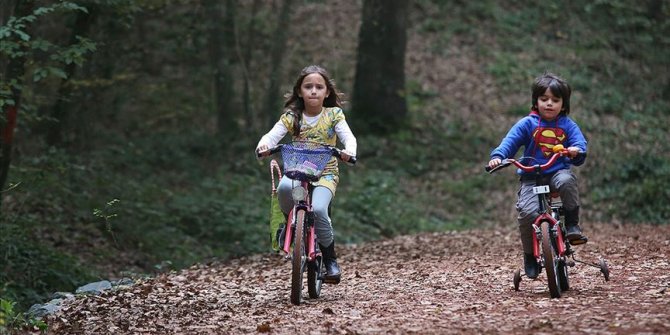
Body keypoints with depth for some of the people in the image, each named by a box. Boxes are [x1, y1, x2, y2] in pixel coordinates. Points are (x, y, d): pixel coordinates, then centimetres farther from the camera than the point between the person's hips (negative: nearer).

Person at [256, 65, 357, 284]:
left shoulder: (333, 114, 1)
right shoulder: (291, 116, 3)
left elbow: (348, 136, -12)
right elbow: (273, 134, -9)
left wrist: (349, 151, -35)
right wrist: (264, 145, -33)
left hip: (325, 173, -1)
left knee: (318, 209, -29)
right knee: (284, 187, -36)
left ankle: (330, 260, -8)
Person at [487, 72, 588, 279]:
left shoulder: (567, 125, 7)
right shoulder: (527, 124, 4)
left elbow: (579, 142, -4)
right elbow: (510, 141, -4)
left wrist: (577, 151, -29)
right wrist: (497, 156, -22)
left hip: (558, 171, 0)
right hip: (532, 177, 0)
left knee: (567, 180, -38)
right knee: (527, 212, -25)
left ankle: (572, 225, -20)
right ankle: (529, 255, -3)